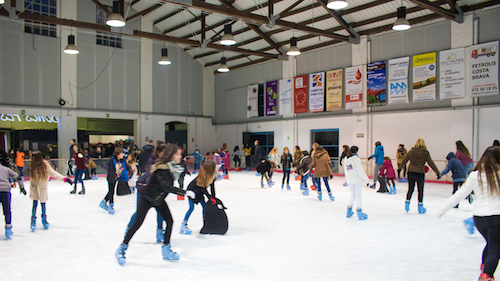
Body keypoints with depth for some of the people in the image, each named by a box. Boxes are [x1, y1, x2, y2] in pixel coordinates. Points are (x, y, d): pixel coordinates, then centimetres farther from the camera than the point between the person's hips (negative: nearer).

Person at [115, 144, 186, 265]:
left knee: (170, 221, 2)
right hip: (147, 198, -8)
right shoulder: (162, 169, -30)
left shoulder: (173, 167, -5)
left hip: (159, 199, 8)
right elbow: (166, 185, -42)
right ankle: (122, 248, 16)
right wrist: (184, 192, -44)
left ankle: (166, 249, 14)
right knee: (137, 224, 0)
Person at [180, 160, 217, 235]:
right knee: (191, 208, -11)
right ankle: (183, 225, -5)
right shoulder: (202, 176, -33)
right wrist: (210, 197, -27)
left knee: (204, 206, 6)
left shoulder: (212, 174, -11)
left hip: (199, 192, 8)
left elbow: (212, 185, 0)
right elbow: (202, 188, -28)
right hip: (192, 190, -7)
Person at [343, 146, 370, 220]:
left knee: (353, 195, 19)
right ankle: (359, 213, 3)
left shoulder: (346, 159, 4)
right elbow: (360, 171, -17)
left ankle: (348, 211, 23)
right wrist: (366, 180, -12)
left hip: (349, 180, 6)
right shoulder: (356, 159, -16)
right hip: (356, 179, -6)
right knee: (358, 196, 1)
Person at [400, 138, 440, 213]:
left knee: (410, 189, 15)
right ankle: (420, 207, 15)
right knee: (420, 190, 9)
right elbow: (431, 163, -3)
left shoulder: (411, 151, 1)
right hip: (420, 173, -2)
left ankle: (407, 203, 9)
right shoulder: (426, 153, -5)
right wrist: (438, 173, 4)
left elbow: (404, 161, 8)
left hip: (411, 173, 2)